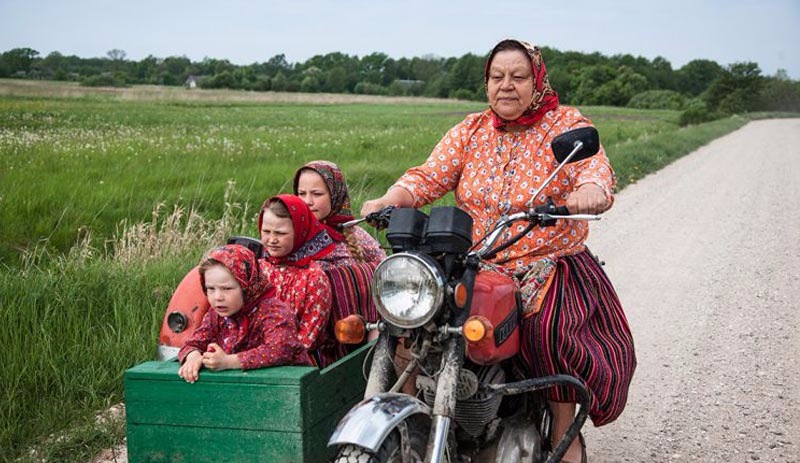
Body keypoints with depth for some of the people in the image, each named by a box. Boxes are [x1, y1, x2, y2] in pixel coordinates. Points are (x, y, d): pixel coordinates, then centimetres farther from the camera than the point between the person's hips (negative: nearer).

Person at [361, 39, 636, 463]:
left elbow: (595, 169, -17)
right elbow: (429, 176, 0)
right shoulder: (470, 131, 10)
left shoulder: (566, 126, 0)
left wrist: (591, 189, -42)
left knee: (548, 327, -30)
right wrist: (388, 201, -20)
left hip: (549, 266, -3)